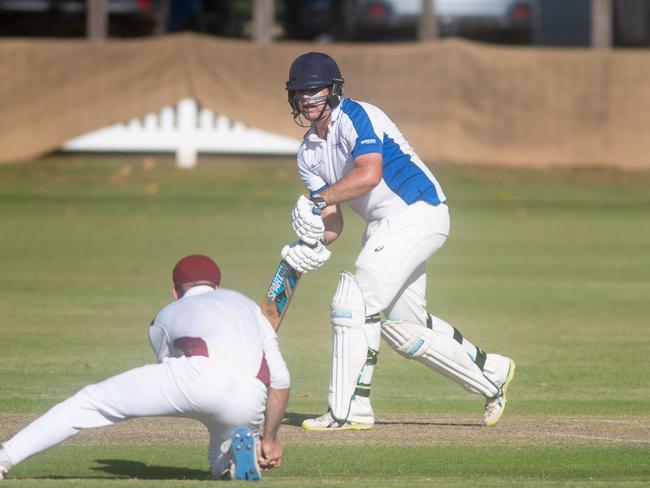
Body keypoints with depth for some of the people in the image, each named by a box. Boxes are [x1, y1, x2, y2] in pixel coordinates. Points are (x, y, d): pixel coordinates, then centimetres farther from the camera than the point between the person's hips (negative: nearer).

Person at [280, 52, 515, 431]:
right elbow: (334, 220, 6)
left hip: (417, 212, -10)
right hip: (385, 227, 10)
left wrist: (317, 202, -28)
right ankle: (492, 375, 27)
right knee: (403, 327, 12)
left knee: (356, 303, -16)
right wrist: (316, 243, -16)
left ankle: (349, 410, -14)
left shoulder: (356, 116, -12)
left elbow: (369, 174, -28)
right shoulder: (309, 155, 12)